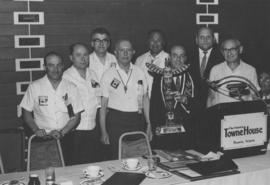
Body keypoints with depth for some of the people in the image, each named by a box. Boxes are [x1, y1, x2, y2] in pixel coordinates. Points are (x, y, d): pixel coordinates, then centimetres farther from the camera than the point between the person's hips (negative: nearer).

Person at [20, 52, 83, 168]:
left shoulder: (71, 88, 6)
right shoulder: (34, 87, 4)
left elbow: (76, 117, 6)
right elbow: (26, 112, 8)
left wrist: (62, 132, -8)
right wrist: (36, 130, -8)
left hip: (65, 138, 1)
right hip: (42, 139, -1)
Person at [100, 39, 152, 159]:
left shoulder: (140, 73, 9)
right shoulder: (108, 75, 0)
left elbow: (145, 98, 14)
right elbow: (103, 105, 0)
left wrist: (148, 124, 9)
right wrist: (103, 131, -4)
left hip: (138, 121, 3)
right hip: (116, 122, -3)